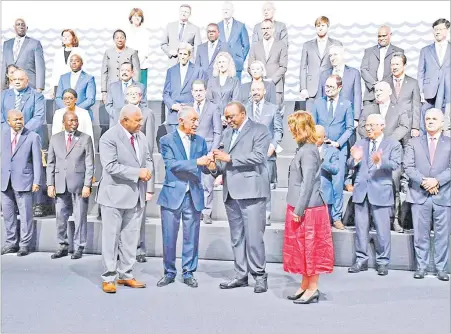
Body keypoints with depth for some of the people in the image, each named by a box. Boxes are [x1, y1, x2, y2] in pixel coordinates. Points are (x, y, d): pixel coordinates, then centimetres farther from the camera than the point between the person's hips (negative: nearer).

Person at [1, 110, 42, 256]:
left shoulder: (33, 137, -3)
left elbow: (37, 160, -5)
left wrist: (36, 181, -10)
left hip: (23, 181, -4)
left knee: (26, 214, 0)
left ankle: (24, 244, 10)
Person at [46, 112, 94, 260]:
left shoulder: (85, 138, 1)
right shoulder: (55, 138, 10)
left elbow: (89, 164, -2)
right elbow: (51, 163, 10)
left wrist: (87, 185, -9)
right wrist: (50, 184, 3)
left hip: (79, 185, -3)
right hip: (60, 185, 3)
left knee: (80, 218, 2)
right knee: (60, 217, 8)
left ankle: (78, 248, 14)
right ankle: (63, 246, 21)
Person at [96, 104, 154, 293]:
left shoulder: (141, 136, 10)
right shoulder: (109, 137, -13)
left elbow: (148, 159, 16)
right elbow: (111, 166, -21)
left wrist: (147, 170, -8)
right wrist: (138, 172, -21)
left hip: (136, 195, 7)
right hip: (115, 194, -7)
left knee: (131, 237, 12)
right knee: (111, 237, 2)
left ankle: (126, 275, 22)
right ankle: (109, 278, 13)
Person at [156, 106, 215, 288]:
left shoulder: (200, 141, 9)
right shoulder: (167, 140, -2)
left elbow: (203, 167, 6)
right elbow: (171, 164, -15)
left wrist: (210, 165, -18)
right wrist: (196, 162, -24)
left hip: (194, 196, 3)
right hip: (173, 195, -3)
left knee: (191, 237, 9)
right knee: (169, 237, 6)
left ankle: (188, 273, 23)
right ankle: (169, 273, 23)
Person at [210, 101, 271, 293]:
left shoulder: (259, 130, 0)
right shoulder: (226, 133, 20)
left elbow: (258, 156, -13)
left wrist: (229, 158, -15)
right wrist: (216, 168, -2)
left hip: (251, 190, -6)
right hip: (231, 192, 7)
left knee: (253, 235, -6)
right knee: (236, 237, 10)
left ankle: (259, 275, 7)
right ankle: (241, 275, 19)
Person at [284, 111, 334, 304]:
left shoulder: (308, 151, -16)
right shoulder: (303, 149, 12)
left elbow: (308, 182, -20)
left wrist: (299, 209, -18)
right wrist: (296, 208, 15)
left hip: (308, 209, -9)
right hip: (300, 208, 9)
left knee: (310, 247, 1)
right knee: (302, 247, 16)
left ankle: (313, 289, 13)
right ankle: (305, 286, 27)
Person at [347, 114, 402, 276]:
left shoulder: (393, 145, 3)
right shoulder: (360, 143, 13)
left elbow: (395, 164, -13)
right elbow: (350, 166, 5)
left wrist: (380, 162, -32)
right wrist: (355, 159, -17)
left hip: (381, 191, -3)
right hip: (361, 191, 4)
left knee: (382, 229, 1)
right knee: (361, 227, 9)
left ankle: (383, 262, 15)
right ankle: (361, 260, 20)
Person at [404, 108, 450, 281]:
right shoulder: (414, 143, 11)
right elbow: (408, 167, 1)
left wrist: (437, 180, -15)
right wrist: (423, 181, -12)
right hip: (419, 195, 1)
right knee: (420, 234, 5)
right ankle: (421, 266, 15)